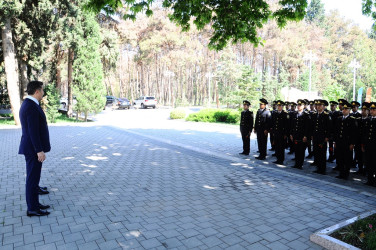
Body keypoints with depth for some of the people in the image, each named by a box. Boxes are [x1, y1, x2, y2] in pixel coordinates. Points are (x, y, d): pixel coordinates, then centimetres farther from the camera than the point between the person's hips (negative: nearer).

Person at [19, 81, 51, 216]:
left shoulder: (28, 104, 13)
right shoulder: (32, 107, -20)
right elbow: (33, 131, -24)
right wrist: (40, 151, -22)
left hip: (32, 148, 11)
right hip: (33, 149, -11)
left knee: (33, 177, 17)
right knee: (33, 178, -1)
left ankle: (34, 203, 28)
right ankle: (32, 209, 10)